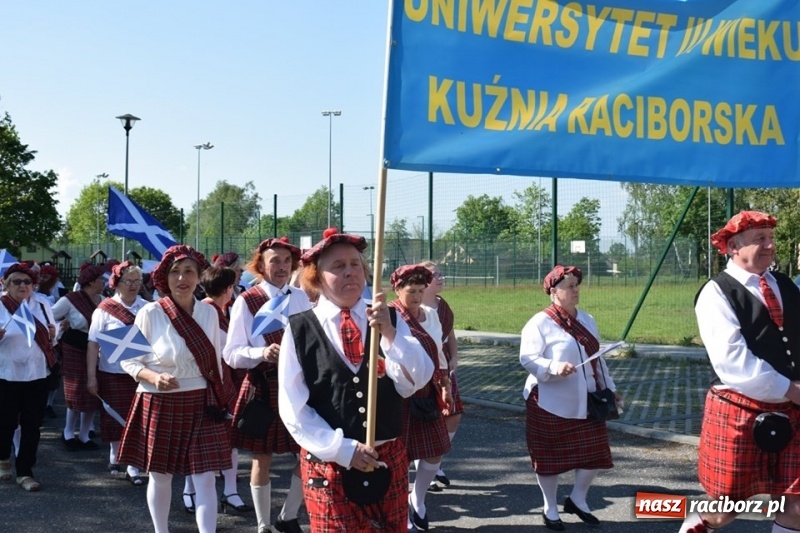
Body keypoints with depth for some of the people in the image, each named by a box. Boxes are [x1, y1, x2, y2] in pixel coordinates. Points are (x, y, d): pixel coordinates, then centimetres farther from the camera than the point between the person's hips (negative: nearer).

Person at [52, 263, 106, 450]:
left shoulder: (101, 300, 3)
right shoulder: (70, 300, -14)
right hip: (75, 352, -5)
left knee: (93, 395, 7)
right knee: (77, 394, 0)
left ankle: (84, 435, 20)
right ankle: (68, 433, 21)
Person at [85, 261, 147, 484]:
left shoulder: (146, 309, 1)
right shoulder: (105, 309, -3)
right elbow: (93, 344, -3)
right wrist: (91, 377, -7)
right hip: (112, 373, -1)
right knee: (116, 418, 8)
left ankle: (132, 466, 8)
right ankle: (115, 458, 27)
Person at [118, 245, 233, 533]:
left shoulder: (209, 312, 0)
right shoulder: (150, 312, -10)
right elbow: (128, 360, -4)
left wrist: (220, 398, 13)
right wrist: (154, 377, -22)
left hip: (201, 403, 2)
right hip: (159, 404, -2)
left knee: (205, 478, -3)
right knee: (160, 475, 12)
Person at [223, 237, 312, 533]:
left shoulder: (301, 298, 6)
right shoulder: (246, 301, -7)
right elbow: (231, 353, -8)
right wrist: (261, 353, -25)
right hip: (263, 387, -4)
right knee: (262, 458, 7)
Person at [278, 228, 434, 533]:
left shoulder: (389, 320, 4)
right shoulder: (300, 330, -5)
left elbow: (419, 380, -10)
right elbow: (294, 409, -6)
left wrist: (389, 332, -23)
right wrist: (343, 449, -13)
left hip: (389, 459, 3)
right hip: (329, 463, -3)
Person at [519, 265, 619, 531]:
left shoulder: (587, 320, 10)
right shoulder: (540, 323, -12)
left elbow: (596, 358, 17)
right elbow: (528, 358, -19)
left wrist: (609, 388, 17)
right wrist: (554, 367, -35)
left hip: (585, 402, 6)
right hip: (550, 404, -6)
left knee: (594, 452, 6)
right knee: (550, 456, 5)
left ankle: (577, 499, 28)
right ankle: (550, 509, 22)